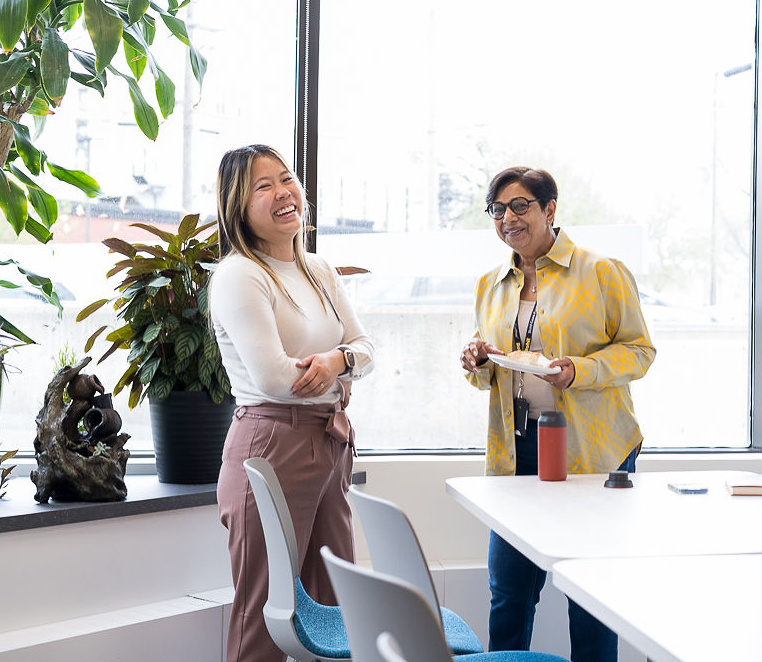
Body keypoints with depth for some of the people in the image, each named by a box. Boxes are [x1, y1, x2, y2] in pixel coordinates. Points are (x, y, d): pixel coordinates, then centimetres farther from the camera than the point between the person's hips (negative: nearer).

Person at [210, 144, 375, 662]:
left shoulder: (319, 271, 14)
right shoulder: (238, 276, -12)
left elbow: (365, 347, 12)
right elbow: (273, 378, -19)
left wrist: (336, 359, -11)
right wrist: (334, 378, -2)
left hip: (332, 445, 8)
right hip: (274, 444, -8)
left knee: (333, 608, 14)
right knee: (266, 614, -1)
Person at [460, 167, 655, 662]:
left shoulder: (602, 272, -2)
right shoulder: (491, 285, 14)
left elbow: (640, 350, -3)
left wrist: (579, 371, -19)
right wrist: (479, 363, -1)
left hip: (591, 449, -4)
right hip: (515, 448, 4)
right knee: (508, 592, 6)